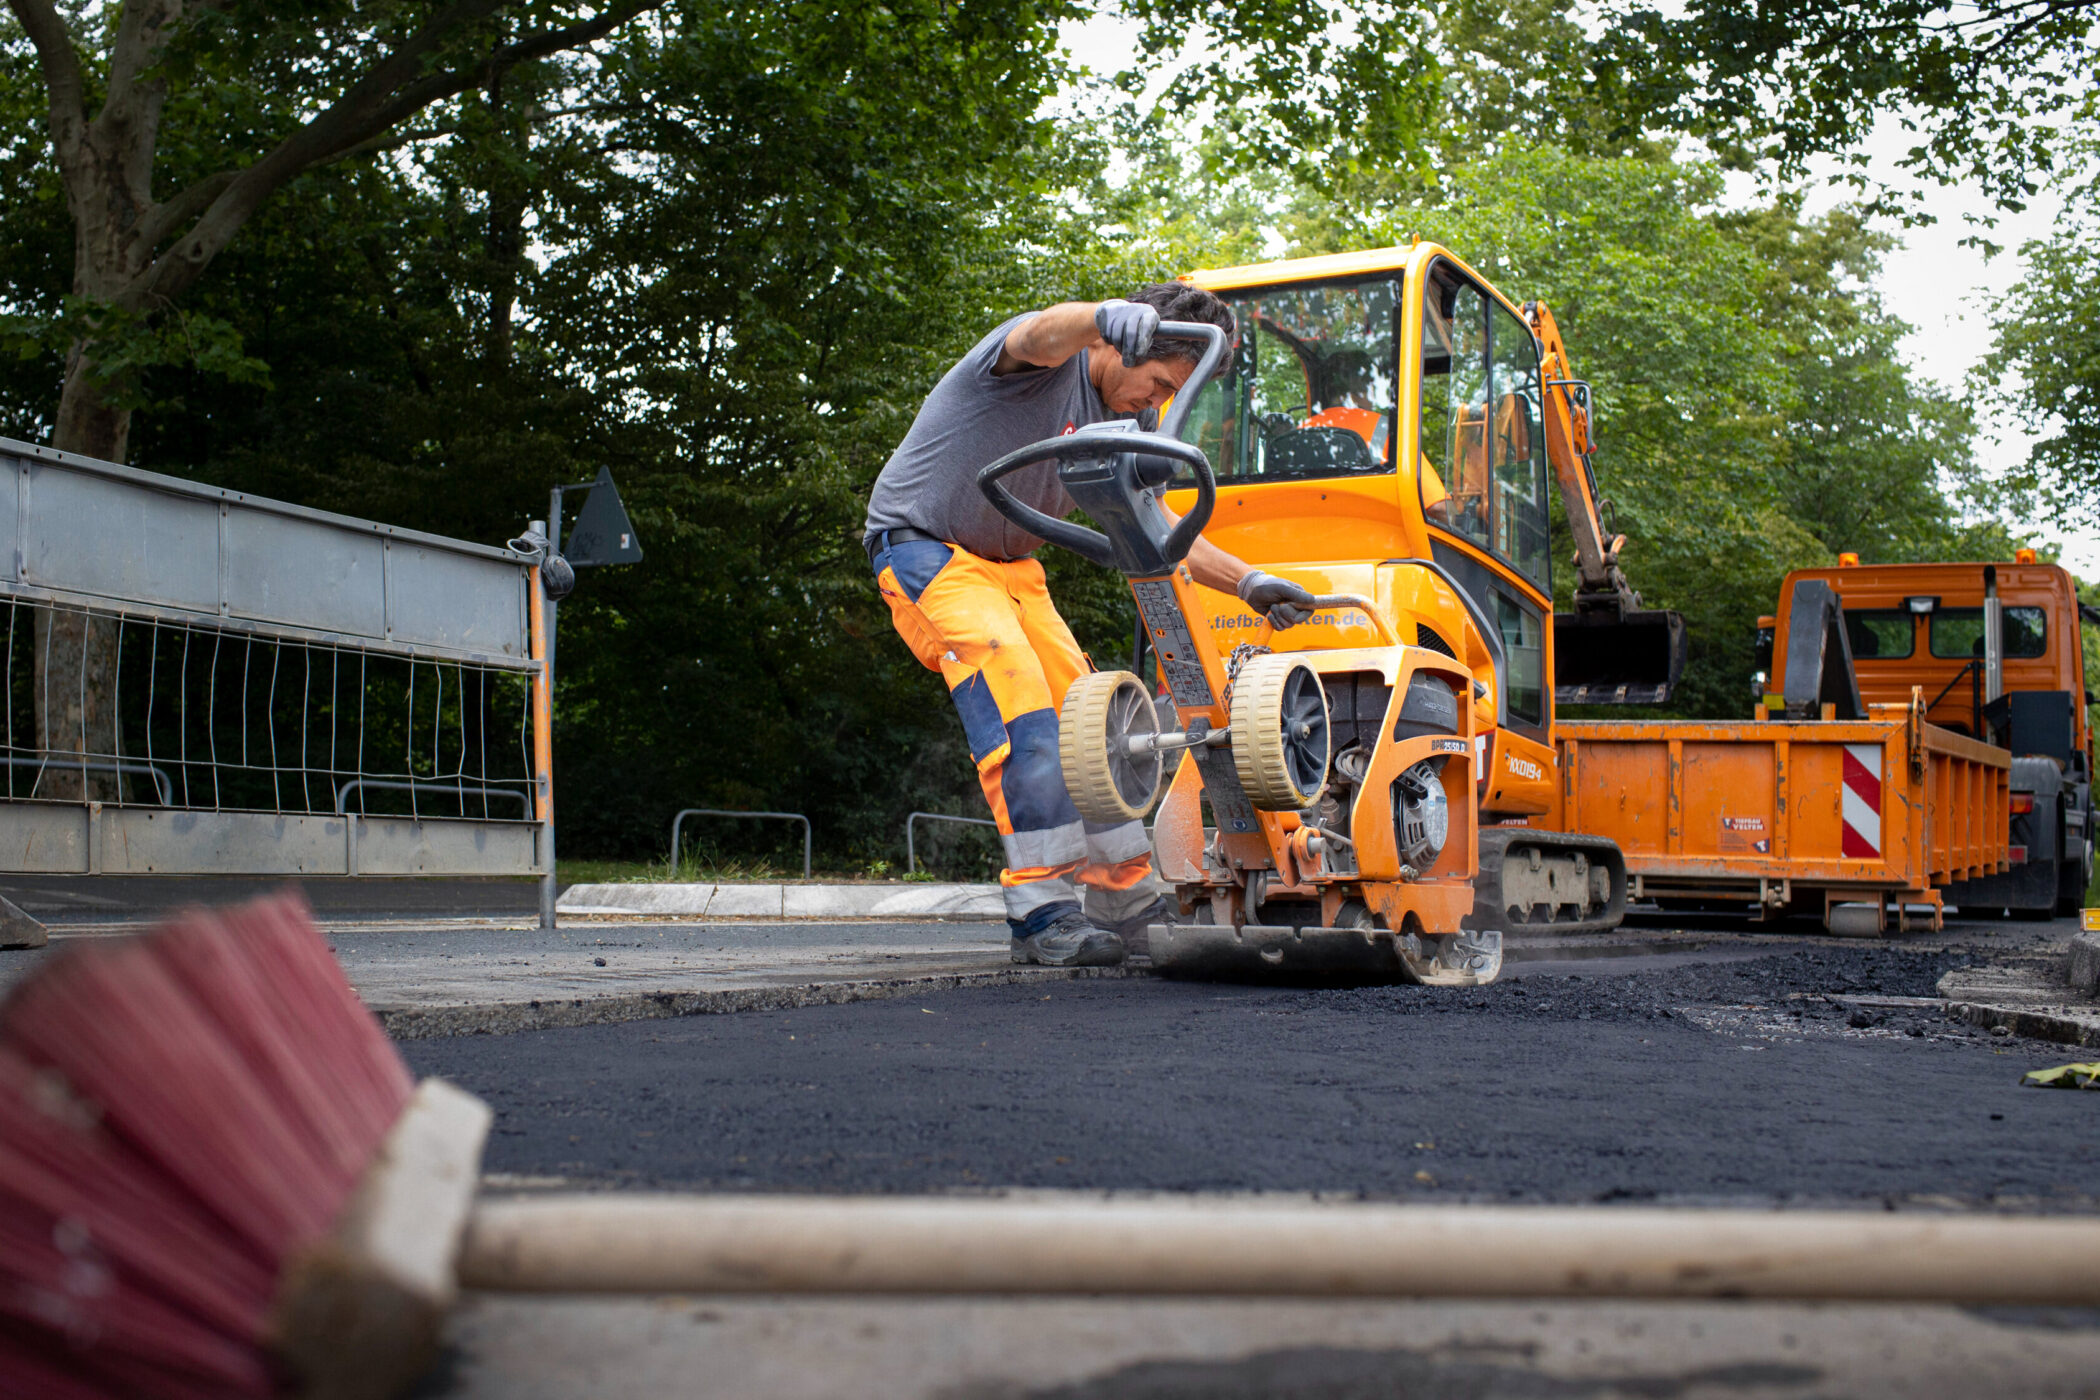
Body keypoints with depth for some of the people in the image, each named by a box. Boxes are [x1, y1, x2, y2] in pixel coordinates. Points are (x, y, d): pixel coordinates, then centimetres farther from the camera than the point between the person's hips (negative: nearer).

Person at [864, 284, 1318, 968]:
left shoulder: (1124, 422, 4)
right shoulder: (1052, 361, -19)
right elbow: (1042, 334, -45)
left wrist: (1248, 582, -7)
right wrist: (1107, 317, -69)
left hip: (1010, 563, 9)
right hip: (925, 544, -9)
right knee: (1018, 705, -25)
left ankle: (1127, 900, 11)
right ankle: (1043, 914, -26)